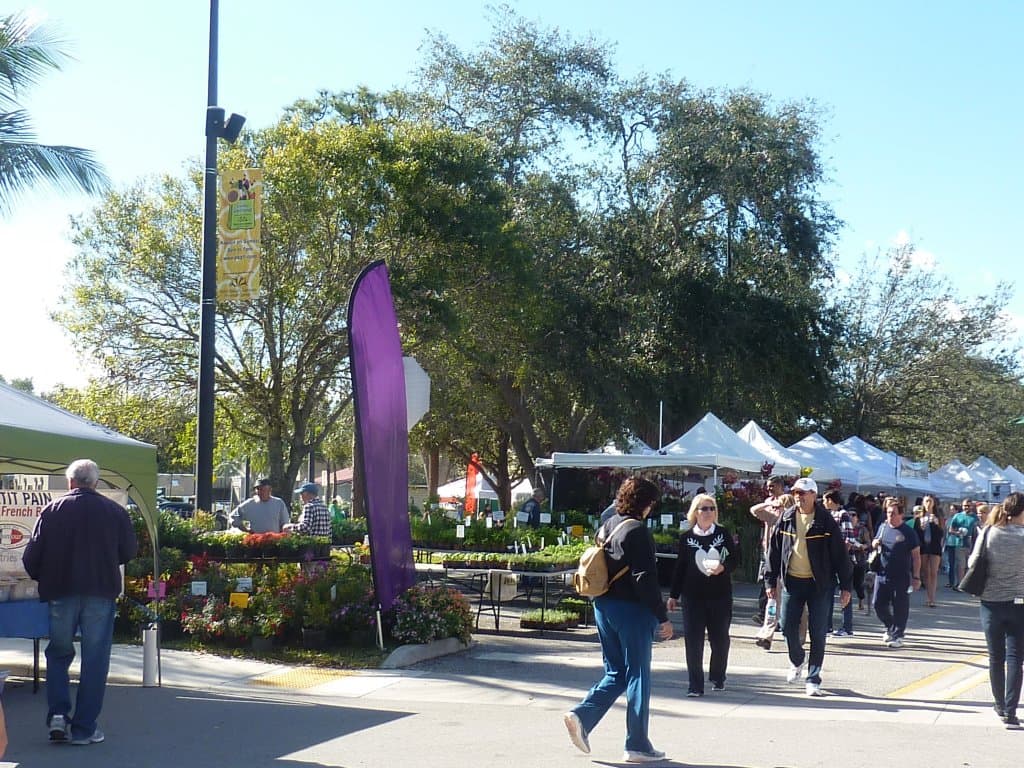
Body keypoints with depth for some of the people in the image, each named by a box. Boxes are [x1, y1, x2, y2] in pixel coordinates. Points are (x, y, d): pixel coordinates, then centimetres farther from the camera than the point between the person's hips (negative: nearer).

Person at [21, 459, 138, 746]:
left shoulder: (52, 510, -1)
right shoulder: (115, 511, 0)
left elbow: (32, 555, -3)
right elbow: (129, 552, 4)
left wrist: (42, 578, 17)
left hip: (60, 592, 1)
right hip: (101, 592, 0)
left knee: (58, 653, 17)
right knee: (94, 660, 5)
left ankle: (57, 715, 3)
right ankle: (84, 728, 5)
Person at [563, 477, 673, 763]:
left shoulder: (607, 527, 11)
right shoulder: (637, 531, -14)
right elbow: (645, 578, -19)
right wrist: (662, 617, -16)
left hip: (603, 608, 8)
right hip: (632, 610, -8)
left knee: (615, 673, 17)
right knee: (637, 676, 2)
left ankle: (582, 715, -2)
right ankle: (637, 745, 7)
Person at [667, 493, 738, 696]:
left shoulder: (723, 534, 3)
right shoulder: (686, 537, 4)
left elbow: (735, 559, 5)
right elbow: (680, 567, 9)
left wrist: (723, 567, -16)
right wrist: (673, 595, 10)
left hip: (720, 595, 0)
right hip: (693, 596, 0)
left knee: (720, 639, 7)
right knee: (693, 640, -4)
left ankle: (718, 679, 27)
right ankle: (696, 685, 1)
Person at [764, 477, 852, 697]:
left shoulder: (825, 521, -7)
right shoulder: (786, 519, 3)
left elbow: (840, 555, -4)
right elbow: (774, 551, 9)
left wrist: (845, 586, -6)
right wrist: (770, 581, 6)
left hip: (820, 584, -3)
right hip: (792, 582, 3)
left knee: (817, 633, 0)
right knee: (788, 629, 3)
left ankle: (813, 679, 9)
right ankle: (797, 661, 32)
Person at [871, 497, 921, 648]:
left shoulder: (908, 532, -7)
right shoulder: (883, 527, 8)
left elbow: (916, 555, -6)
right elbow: (875, 543, 24)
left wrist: (916, 576, -10)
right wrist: (875, 543, -2)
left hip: (901, 577, -5)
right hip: (882, 574, 5)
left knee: (900, 607, 0)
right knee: (878, 604, 7)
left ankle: (897, 635, 11)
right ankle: (890, 627, 29)